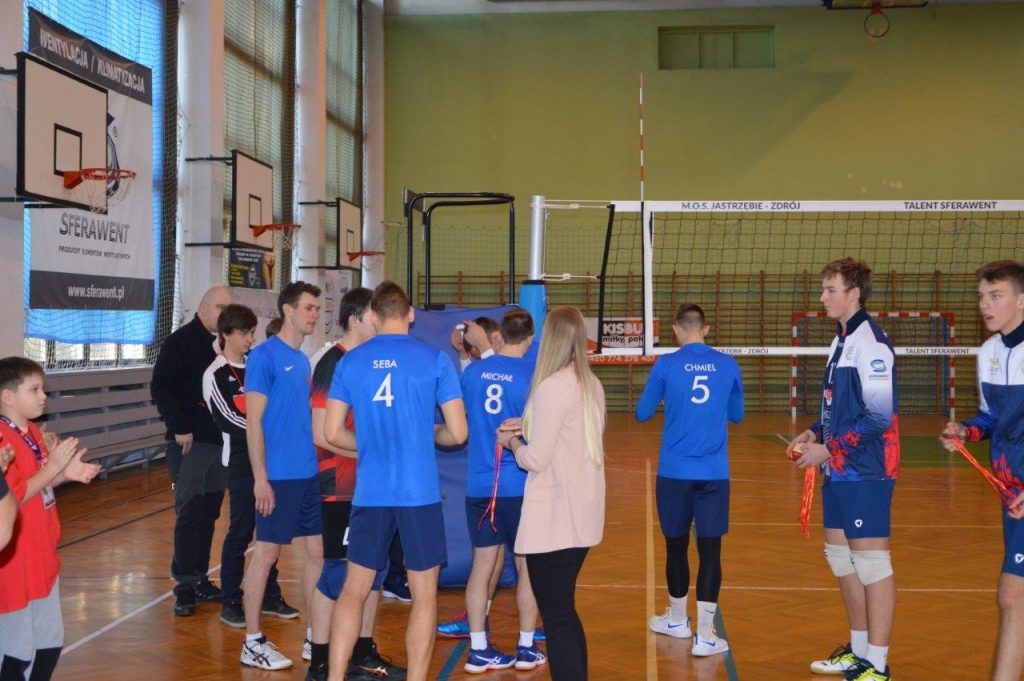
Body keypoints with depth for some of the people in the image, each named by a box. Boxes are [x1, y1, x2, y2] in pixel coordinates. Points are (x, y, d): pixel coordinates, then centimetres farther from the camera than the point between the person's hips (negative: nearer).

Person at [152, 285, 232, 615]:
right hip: (190, 441, -6)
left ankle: (200, 579, 18)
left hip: (220, 440, 6)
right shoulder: (180, 341, -5)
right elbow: (160, 387, -11)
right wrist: (180, 428, -16)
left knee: (209, 513, 9)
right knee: (189, 512, -4)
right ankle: (185, 586, 1)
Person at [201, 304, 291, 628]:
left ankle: (270, 595, 21)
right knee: (241, 531, -2)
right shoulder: (216, 375, -5)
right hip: (241, 462, -5)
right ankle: (230, 603, 8)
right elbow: (228, 420, -12)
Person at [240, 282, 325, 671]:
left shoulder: (303, 360, 13)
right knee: (266, 553, 0)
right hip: (280, 475, -8)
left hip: (311, 473, 8)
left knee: (317, 551, 9)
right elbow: (253, 422, -12)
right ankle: (253, 642, 11)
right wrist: (261, 478, -16)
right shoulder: (265, 355, -9)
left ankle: (314, 635, 20)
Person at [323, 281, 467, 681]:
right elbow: (457, 433, -5)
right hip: (420, 493, -2)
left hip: (369, 494, 2)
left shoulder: (350, 362, 3)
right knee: (424, 594, 9)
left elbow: (333, 432, 3)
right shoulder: (434, 360, -3)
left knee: (354, 589, 12)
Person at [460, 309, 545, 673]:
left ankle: (478, 649, 13)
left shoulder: (473, 371, 2)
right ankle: (526, 648, 17)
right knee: (527, 566, 9)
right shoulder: (532, 375, -10)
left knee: (482, 565, 9)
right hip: (520, 485, -3)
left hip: (479, 485, 3)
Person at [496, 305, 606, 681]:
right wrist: (526, 428, 11)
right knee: (565, 611, 19)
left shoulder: (552, 387, -16)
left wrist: (512, 442, 4)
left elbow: (535, 459, -16)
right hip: (582, 518, 9)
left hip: (553, 520, -9)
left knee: (557, 617, -3)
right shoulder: (591, 385, 8)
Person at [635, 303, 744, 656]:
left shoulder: (666, 364, -4)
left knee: (676, 545, 12)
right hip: (714, 472, 1)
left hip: (675, 471, 0)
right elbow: (737, 414, 14)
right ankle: (704, 634, -1)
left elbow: (642, 414, 4)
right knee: (710, 548, 1)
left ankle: (677, 620, 29)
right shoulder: (727, 365, 2)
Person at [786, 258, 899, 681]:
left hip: (865, 473, -10)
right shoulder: (841, 341, 13)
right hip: (839, 471, 10)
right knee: (841, 557, 16)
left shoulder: (870, 343, -15)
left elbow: (880, 416, -20)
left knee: (871, 563, -3)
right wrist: (815, 433, 6)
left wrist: (828, 449, -17)